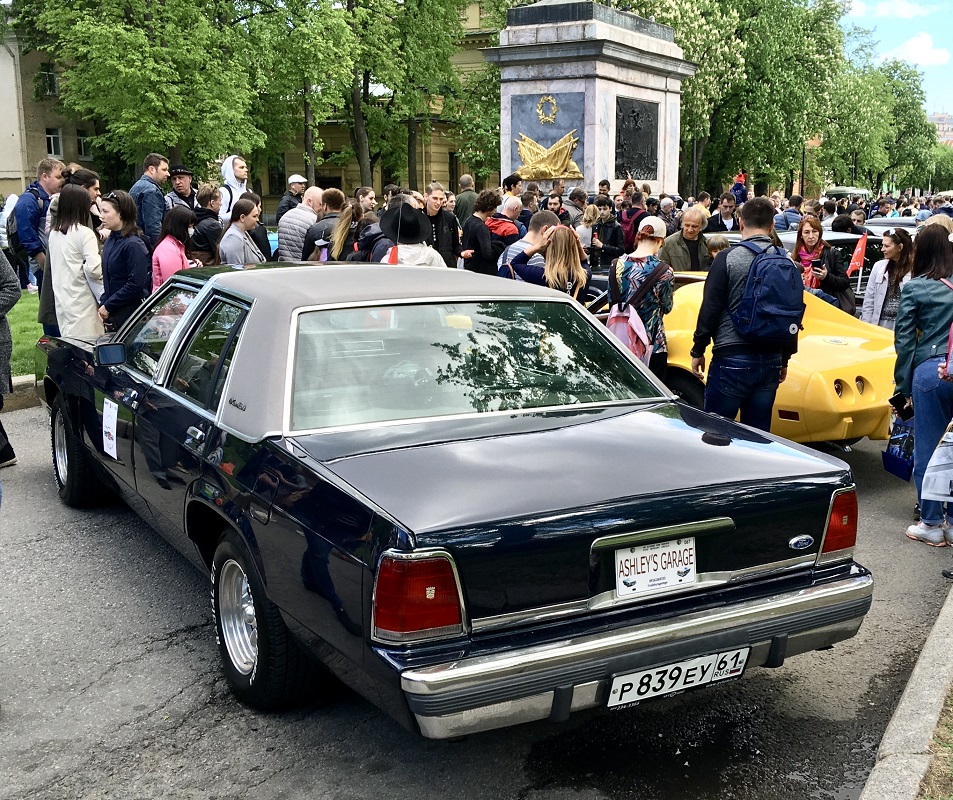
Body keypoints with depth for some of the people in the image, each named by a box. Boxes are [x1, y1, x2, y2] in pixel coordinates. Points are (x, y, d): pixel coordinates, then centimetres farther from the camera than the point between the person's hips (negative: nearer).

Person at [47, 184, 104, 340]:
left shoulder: (54, 233, 11)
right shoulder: (84, 233, -10)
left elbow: (56, 267, 15)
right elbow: (94, 269, -18)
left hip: (62, 301, 7)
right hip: (82, 302, -7)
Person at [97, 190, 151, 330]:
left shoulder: (134, 245, -15)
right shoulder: (110, 241, 11)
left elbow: (135, 285, -19)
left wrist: (108, 306, -14)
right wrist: (103, 303, 3)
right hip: (112, 314, 8)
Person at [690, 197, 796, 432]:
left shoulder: (728, 259, -8)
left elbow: (710, 309, -9)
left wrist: (698, 350, 1)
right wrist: (785, 358, 23)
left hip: (733, 358, -5)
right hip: (771, 360, 5)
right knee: (758, 433, 11)